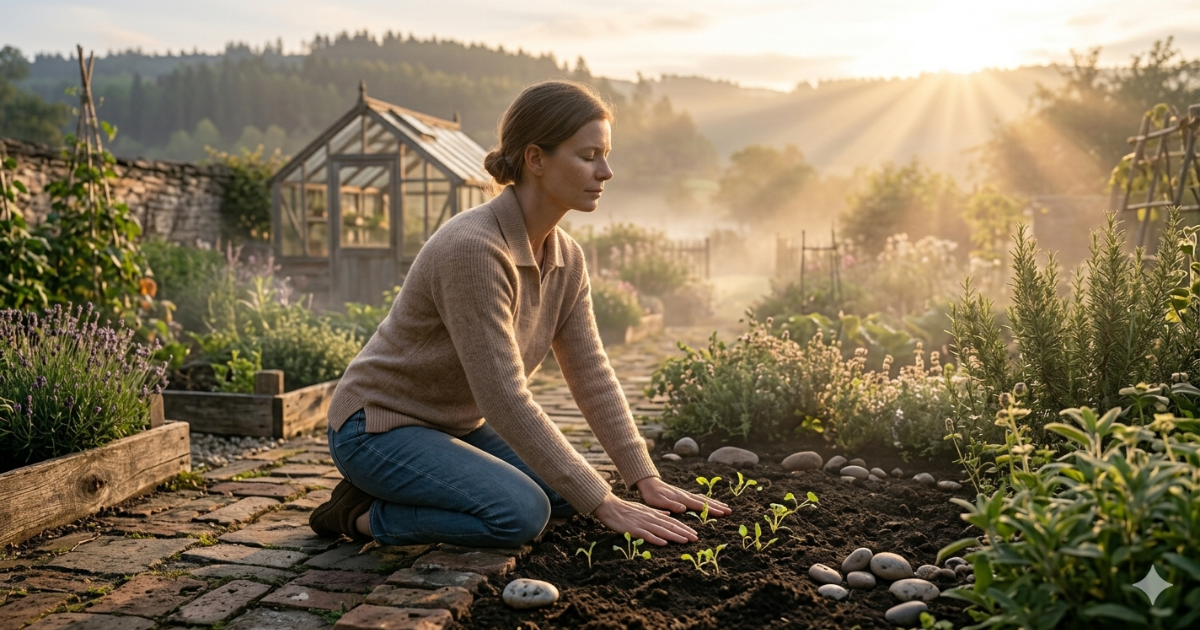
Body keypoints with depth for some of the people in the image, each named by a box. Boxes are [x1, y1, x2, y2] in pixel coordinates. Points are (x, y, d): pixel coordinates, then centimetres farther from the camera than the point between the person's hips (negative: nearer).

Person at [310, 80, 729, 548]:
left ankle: (404, 491, 12)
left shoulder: (567, 258, -3)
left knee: (569, 493, 0)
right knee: (521, 511, -26)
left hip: (457, 425, 9)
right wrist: (605, 506, -27)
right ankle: (363, 514, -3)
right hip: (379, 425, -9)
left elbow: (592, 376, 0)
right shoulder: (474, 248, -30)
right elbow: (506, 400, -31)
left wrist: (645, 480, -7)